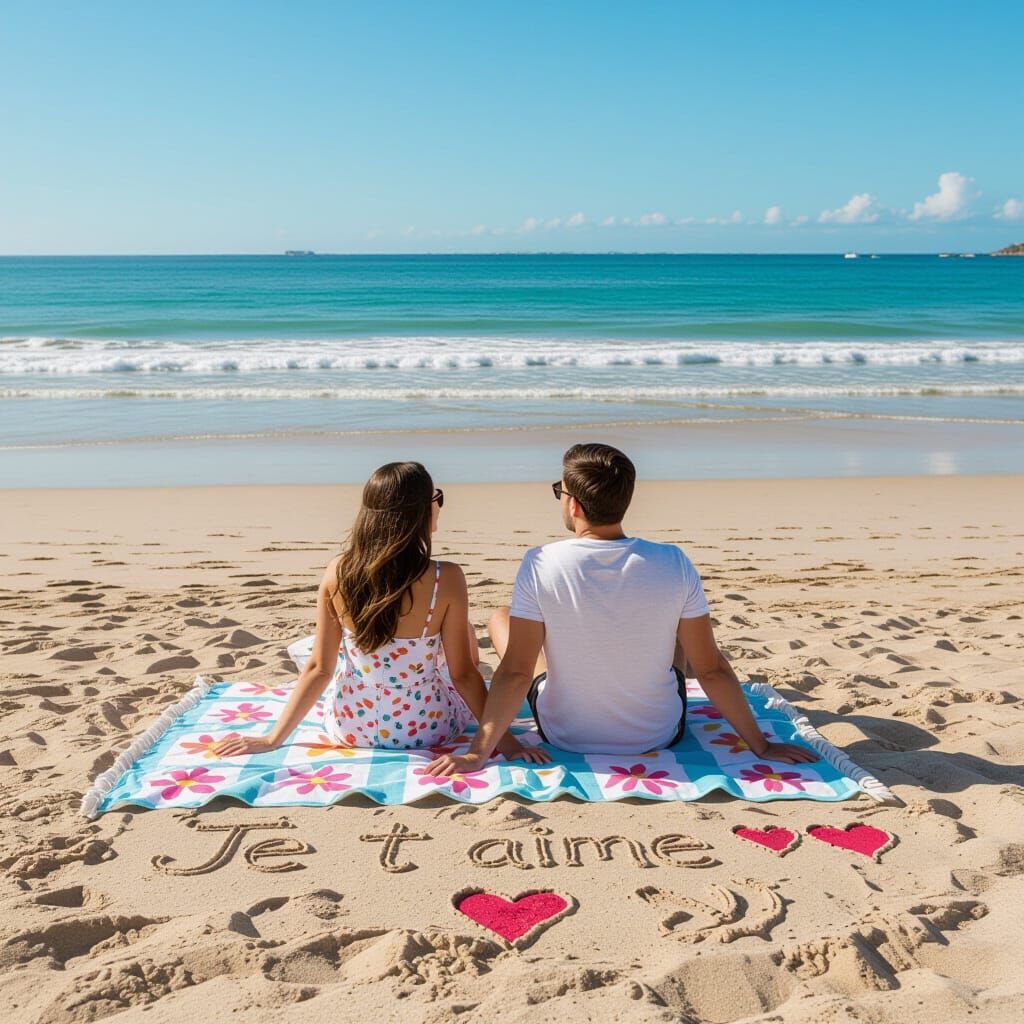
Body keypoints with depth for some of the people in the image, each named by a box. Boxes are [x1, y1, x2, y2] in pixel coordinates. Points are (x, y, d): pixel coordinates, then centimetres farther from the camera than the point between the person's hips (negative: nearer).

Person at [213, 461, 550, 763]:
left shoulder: (338, 573, -13)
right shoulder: (446, 579, -21)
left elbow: (319, 668, -9)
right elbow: (462, 674, -15)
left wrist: (273, 739, 0)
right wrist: (504, 738, -6)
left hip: (350, 729, 3)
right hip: (428, 732, -2)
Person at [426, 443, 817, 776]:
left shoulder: (540, 565, -20)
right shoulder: (674, 566, -17)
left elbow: (516, 672, -18)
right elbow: (711, 669, -12)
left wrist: (478, 752, -9)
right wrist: (761, 746, -1)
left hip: (566, 738, -1)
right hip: (659, 736, 1)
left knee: (500, 618, 21)